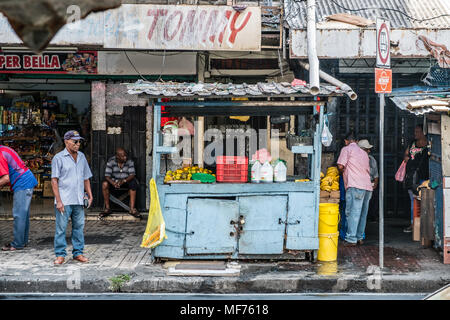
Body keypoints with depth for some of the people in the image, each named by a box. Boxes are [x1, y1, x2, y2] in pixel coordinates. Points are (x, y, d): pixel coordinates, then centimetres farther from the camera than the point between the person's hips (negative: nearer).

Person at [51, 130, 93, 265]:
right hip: (64, 201, -5)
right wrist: (58, 201, -12)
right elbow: (54, 180, -5)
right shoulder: (59, 158, -3)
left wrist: (90, 195, 12)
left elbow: (86, 178, 20)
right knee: (61, 228, -2)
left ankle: (78, 252, 16)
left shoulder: (82, 157, 14)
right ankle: (60, 255, 5)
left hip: (79, 200, 5)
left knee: (79, 227, 7)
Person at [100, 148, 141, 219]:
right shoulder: (111, 161, -11)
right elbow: (107, 176, -16)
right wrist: (113, 183, -37)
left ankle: (132, 209, -32)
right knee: (104, 184, -30)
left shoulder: (129, 161, -10)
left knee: (133, 183, -33)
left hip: (126, 181, 0)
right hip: (114, 181, 0)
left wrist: (123, 181, -35)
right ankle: (107, 208, -18)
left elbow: (132, 175, -16)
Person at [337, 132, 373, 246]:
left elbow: (340, 166, -6)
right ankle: (359, 237, 15)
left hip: (355, 186, -7)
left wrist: (342, 171, 16)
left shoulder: (347, 149, 3)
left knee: (353, 212, -9)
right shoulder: (364, 152, 25)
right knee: (362, 213, 11)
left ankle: (351, 239, -12)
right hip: (367, 186, 7)